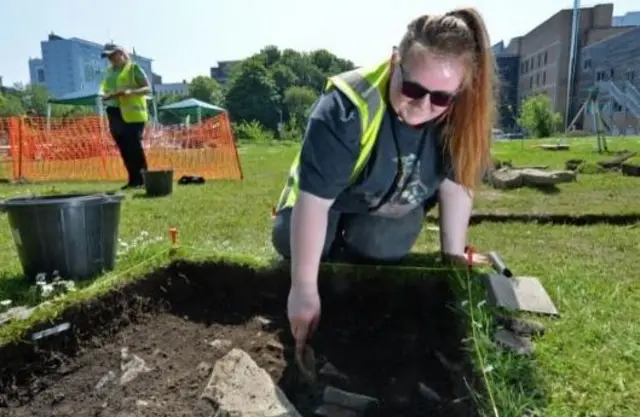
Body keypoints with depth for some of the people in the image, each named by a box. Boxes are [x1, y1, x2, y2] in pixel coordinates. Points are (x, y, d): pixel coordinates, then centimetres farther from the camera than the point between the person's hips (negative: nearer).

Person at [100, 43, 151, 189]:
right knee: (124, 149, 5)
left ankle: (143, 179, -3)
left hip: (132, 114, -6)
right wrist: (105, 96, 2)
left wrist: (130, 92, -21)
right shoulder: (110, 71, 18)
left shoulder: (133, 68, 0)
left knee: (135, 148, -9)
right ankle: (133, 179, 11)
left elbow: (148, 89, -5)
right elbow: (106, 89, 26)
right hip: (115, 113, 7)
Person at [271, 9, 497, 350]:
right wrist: (304, 288, -40)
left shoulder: (462, 114, -24)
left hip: (397, 210, 2)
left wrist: (453, 252, -14)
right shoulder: (348, 107, -37)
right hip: (332, 203, -1)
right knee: (289, 240, -22)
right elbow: (314, 195, -39)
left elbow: (457, 181, -12)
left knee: (376, 245, -27)